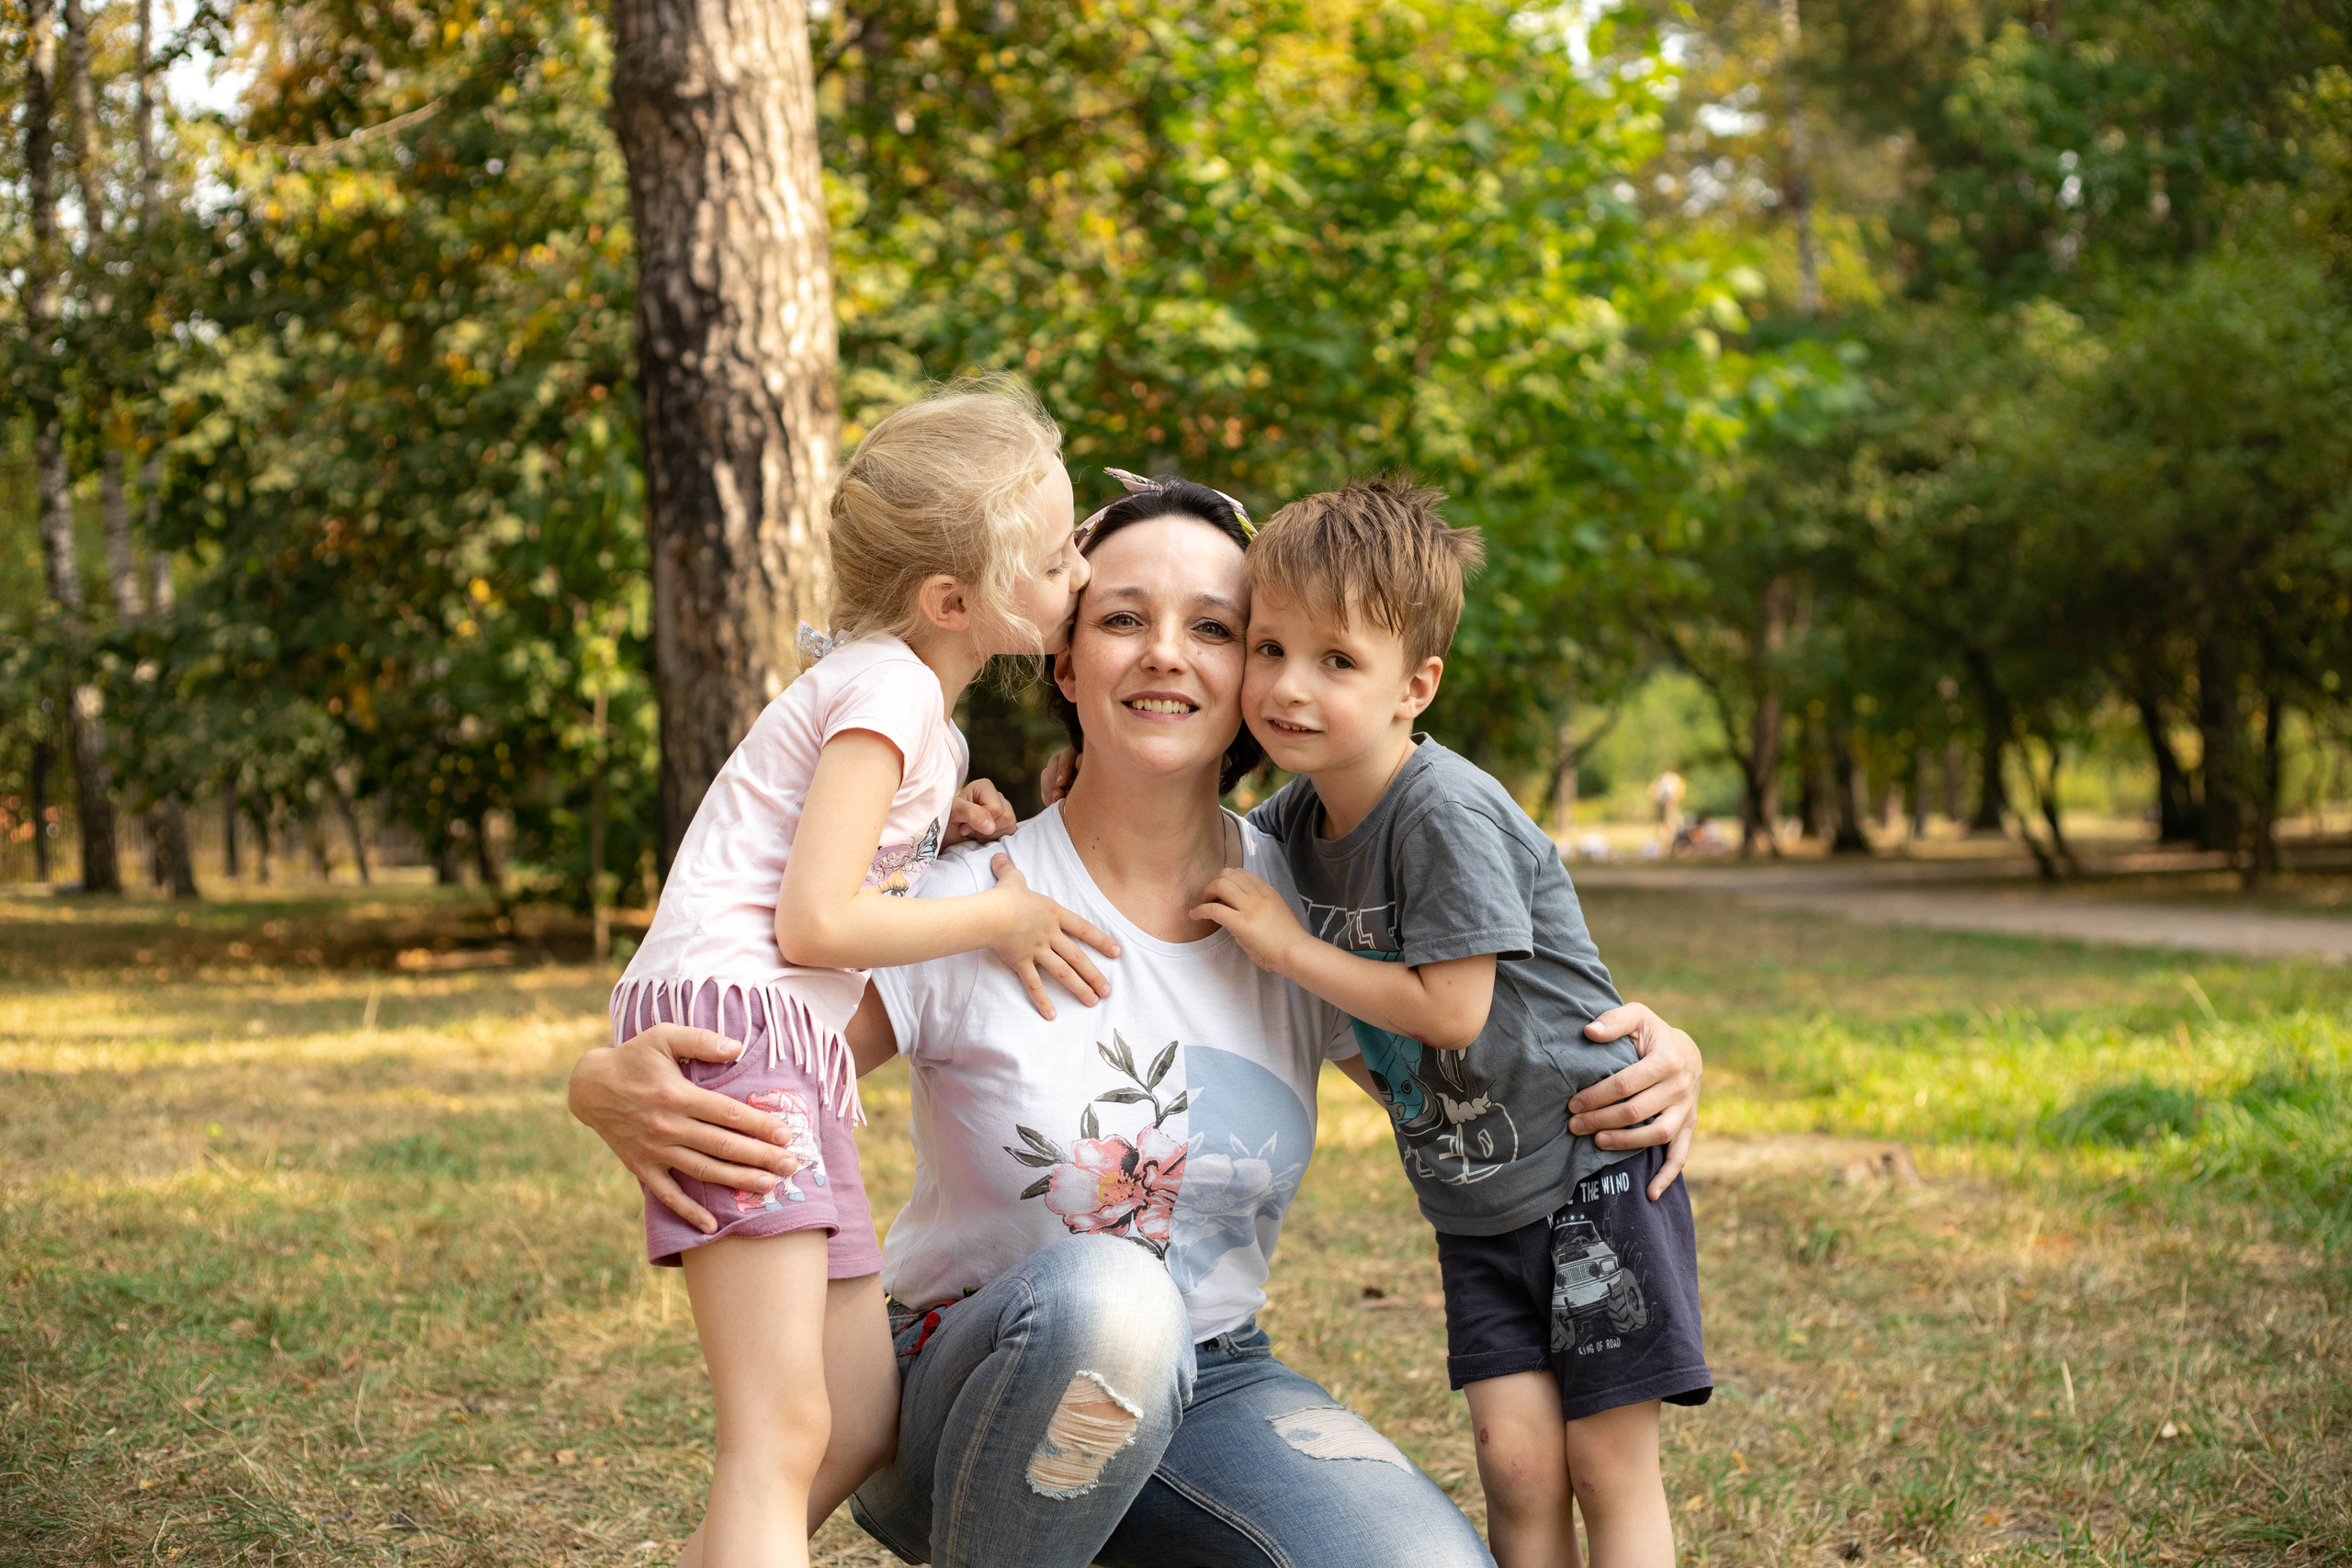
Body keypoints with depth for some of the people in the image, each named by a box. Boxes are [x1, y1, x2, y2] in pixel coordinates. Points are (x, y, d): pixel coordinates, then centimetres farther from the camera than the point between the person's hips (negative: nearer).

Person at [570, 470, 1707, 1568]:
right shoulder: (963, 908, -13)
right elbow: (720, 1085, -11)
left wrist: (1652, 1061, -11)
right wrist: (616, 1091, -36)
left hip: (1206, 1385, 3)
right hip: (970, 1393, -3)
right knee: (1104, 1294, -38)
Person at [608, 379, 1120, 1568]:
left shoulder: (908, 696, 21)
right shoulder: (890, 688, -10)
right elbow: (814, 923, -17)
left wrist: (939, 828, 9)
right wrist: (998, 917, -6)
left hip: (794, 1053, 10)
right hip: (727, 1015, -10)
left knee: (865, 1419, 9)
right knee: (782, 1439, -18)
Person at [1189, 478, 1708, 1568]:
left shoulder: (1446, 813, -23)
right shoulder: (1296, 816, 1)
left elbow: (1451, 1009, -24)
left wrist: (1286, 945, -18)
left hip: (1595, 1172, -6)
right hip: (1475, 1202, 6)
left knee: (1608, 1468, -1)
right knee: (1515, 1458, -3)